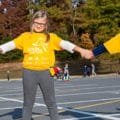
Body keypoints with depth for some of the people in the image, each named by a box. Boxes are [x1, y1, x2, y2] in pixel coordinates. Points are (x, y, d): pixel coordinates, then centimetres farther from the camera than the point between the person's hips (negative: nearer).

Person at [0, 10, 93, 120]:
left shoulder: (51, 37, 4)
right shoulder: (25, 36, 5)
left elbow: (65, 44, -9)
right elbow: (11, 44, -3)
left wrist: (81, 50, -23)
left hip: (46, 73, 0)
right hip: (29, 72, 0)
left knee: (51, 102, 8)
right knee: (28, 103, 10)